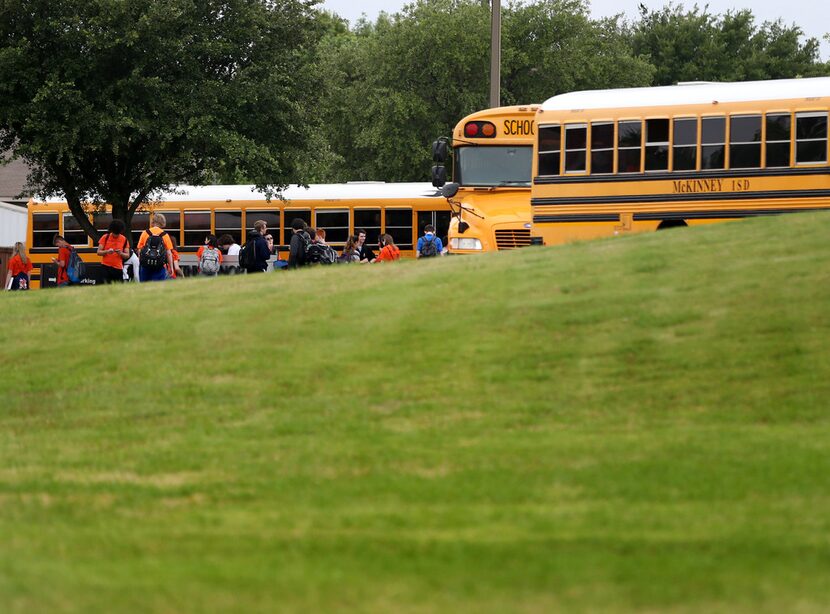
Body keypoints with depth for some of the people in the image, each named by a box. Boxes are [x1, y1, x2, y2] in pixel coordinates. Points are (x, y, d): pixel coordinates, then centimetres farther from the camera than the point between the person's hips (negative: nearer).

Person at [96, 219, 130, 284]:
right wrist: (107, 251, -20)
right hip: (106, 267, -2)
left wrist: (121, 253, -16)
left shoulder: (124, 240, 4)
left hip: (118, 268, 2)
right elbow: (99, 252, 0)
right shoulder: (105, 238, 0)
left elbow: (127, 255, 6)